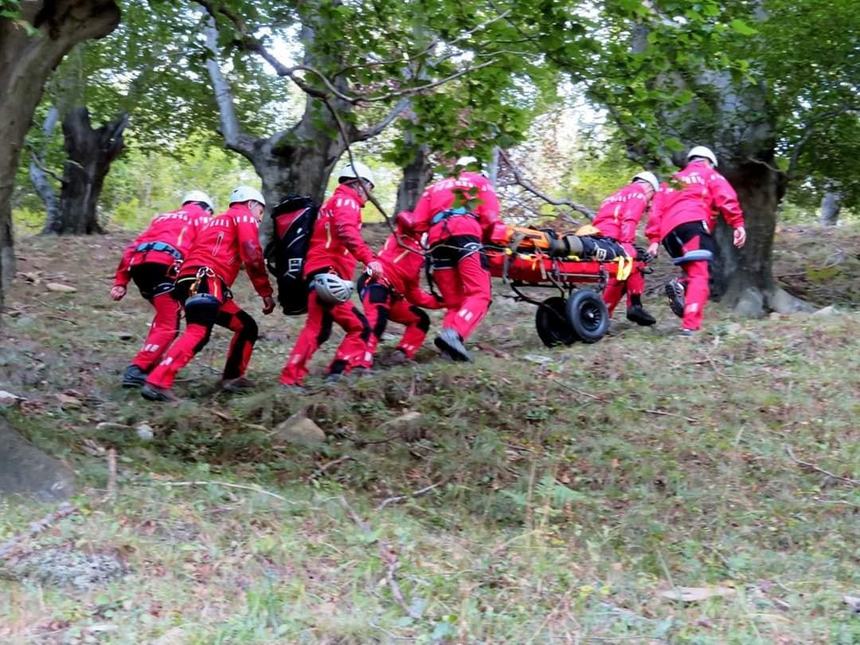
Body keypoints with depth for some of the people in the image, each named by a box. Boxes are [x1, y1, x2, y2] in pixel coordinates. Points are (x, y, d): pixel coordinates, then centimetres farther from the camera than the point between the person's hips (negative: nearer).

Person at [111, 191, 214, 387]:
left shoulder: (163, 217, 36)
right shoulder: (202, 217, 21)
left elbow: (133, 247, 26)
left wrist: (121, 282, 22)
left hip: (138, 264, 7)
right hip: (164, 265, -7)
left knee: (164, 315, 25)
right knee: (168, 326, -5)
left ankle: (148, 363, 17)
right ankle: (136, 370, -19)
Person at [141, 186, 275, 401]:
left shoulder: (216, 222, 37)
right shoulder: (245, 217, 11)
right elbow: (252, 257, -4)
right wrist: (266, 293, 0)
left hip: (192, 281, 9)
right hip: (206, 282, -9)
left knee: (247, 327, 18)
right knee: (198, 332, -26)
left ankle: (232, 377, 20)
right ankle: (157, 383, -39)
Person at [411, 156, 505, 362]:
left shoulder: (435, 187, 35)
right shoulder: (480, 181, 27)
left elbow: (418, 223, 21)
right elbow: (490, 218, 11)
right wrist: (498, 234, 25)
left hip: (437, 240, 4)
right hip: (464, 234, -4)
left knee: (454, 302, 7)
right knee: (479, 294, -13)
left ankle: (449, 332, -18)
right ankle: (454, 333, -37)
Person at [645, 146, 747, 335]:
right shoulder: (709, 174, 22)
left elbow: (657, 209, 22)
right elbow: (726, 198, 2)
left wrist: (654, 239, 14)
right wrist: (738, 224, -6)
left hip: (668, 231, 5)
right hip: (693, 223, -5)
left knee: (694, 271, 18)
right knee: (699, 275, -12)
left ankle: (680, 285, -16)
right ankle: (690, 326, -29)